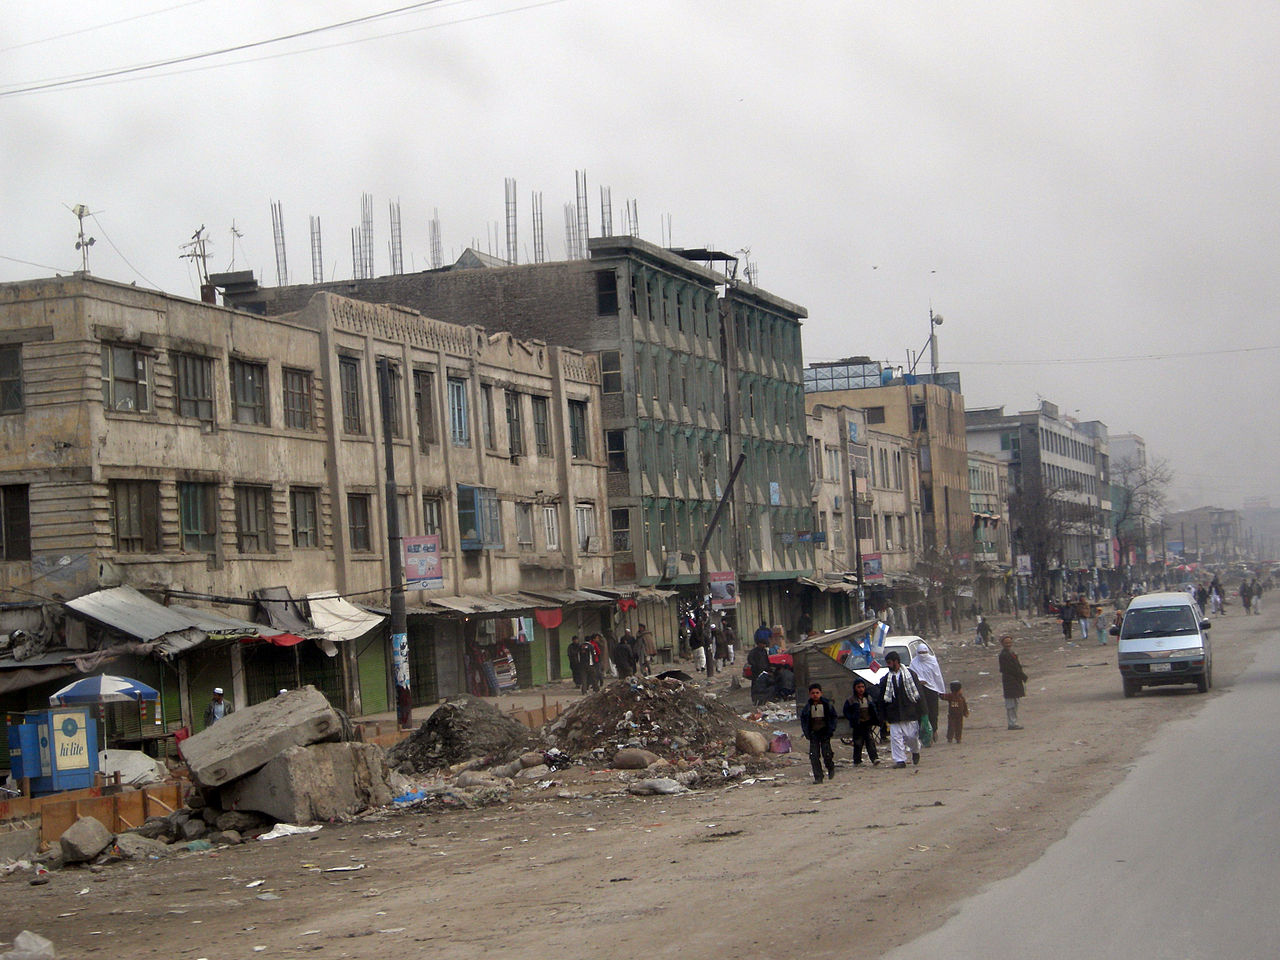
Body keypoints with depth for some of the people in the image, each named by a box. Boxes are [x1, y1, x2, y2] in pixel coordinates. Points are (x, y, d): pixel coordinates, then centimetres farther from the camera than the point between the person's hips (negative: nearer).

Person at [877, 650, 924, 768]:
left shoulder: (910, 675, 2)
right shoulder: (886, 679, 8)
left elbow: (919, 694, 4)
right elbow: (882, 699, 10)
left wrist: (921, 711, -1)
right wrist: (884, 716, 5)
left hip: (910, 713, -2)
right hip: (894, 715, 2)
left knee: (911, 736, 1)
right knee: (895, 737, -6)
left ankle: (915, 751, 31)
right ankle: (900, 760, -2)